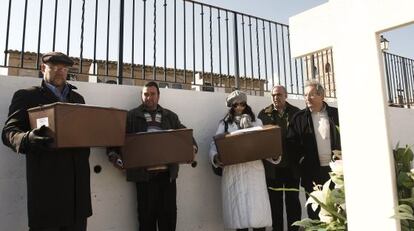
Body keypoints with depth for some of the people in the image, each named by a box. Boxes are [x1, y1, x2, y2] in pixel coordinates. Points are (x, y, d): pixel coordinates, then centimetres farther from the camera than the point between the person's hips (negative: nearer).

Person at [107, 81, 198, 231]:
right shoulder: (131, 116, 6)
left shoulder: (171, 116, 14)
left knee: (169, 214, 8)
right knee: (147, 215, 6)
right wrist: (113, 154, -14)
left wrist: (192, 147, -4)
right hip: (144, 174, -2)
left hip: (168, 173, 3)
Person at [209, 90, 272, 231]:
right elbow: (214, 144, 4)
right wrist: (215, 157, -17)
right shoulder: (224, 124, 12)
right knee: (238, 210, 1)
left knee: (257, 210, -4)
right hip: (232, 170, 0)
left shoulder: (257, 122, 16)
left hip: (254, 169, 0)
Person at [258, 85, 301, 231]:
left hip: (291, 165, 0)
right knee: (275, 201, 9)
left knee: (293, 200, 9)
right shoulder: (264, 114, 4)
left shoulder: (296, 113, 4)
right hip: (272, 166, 0)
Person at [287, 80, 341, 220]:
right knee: (315, 208, 6)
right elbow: (291, 142, 2)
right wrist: (301, 159, -7)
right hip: (312, 171, 0)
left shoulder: (336, 114, 7)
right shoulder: (299, 118, 5)